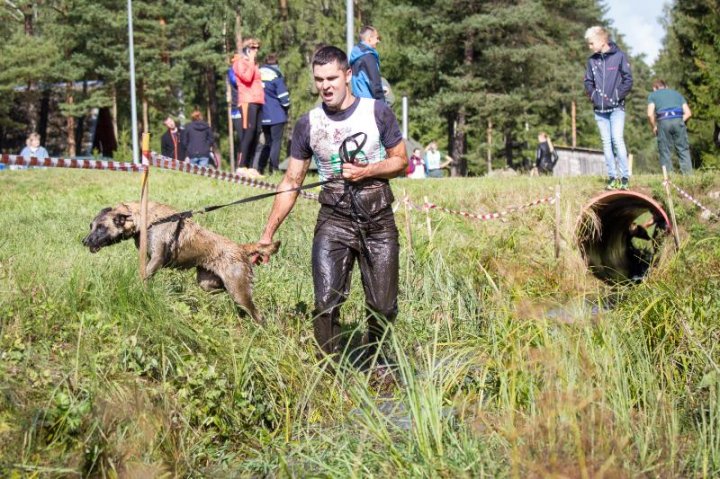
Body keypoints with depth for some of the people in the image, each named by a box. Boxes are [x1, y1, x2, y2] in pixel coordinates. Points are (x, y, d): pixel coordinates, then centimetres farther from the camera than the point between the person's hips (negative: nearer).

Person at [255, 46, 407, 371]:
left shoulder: (377, 112, -1)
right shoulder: (308, 124, 3)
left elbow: (400, 161, 6)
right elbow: (292, 182, 6)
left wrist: (367, 171, -14)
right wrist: (268, 234, 3)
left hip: (378, 219, 0)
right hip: (334, 219, 0)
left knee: (384, 306, 4)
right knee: (326, 302, -14)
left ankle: (373, 361, 29)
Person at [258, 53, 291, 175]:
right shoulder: (276, 76, -10)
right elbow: (283, 96, -11)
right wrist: (286, 107, 8)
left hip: (263, 116, 6)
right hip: (277, 115, -6)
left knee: (268, 142, 17)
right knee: (276, 142, -1)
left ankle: (260, 168, 11)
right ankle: (274, 169, -9)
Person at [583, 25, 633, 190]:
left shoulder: (619, 56, -5)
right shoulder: (592, 60, 7)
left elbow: (628, 80, -4)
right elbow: (588, 81, 16)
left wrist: (617, 96, -10)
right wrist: (592, 95, 1)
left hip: (616, 107, -4)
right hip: (599, 109, 4)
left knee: (617, 139, -13)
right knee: (606, 142, 5)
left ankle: (625, 177, -9)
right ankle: (612, 177, 8)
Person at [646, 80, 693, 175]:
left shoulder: (652, 95, 18)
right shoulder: (676, 93, 27)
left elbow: (650, 114, 1)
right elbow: (688, 113, 15)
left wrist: (654, 127, 13)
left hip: (664, 122, -2)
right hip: (678, 120, 2)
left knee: (665, 152, 4)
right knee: (683, 150, 4)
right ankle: (688, 175, -5)